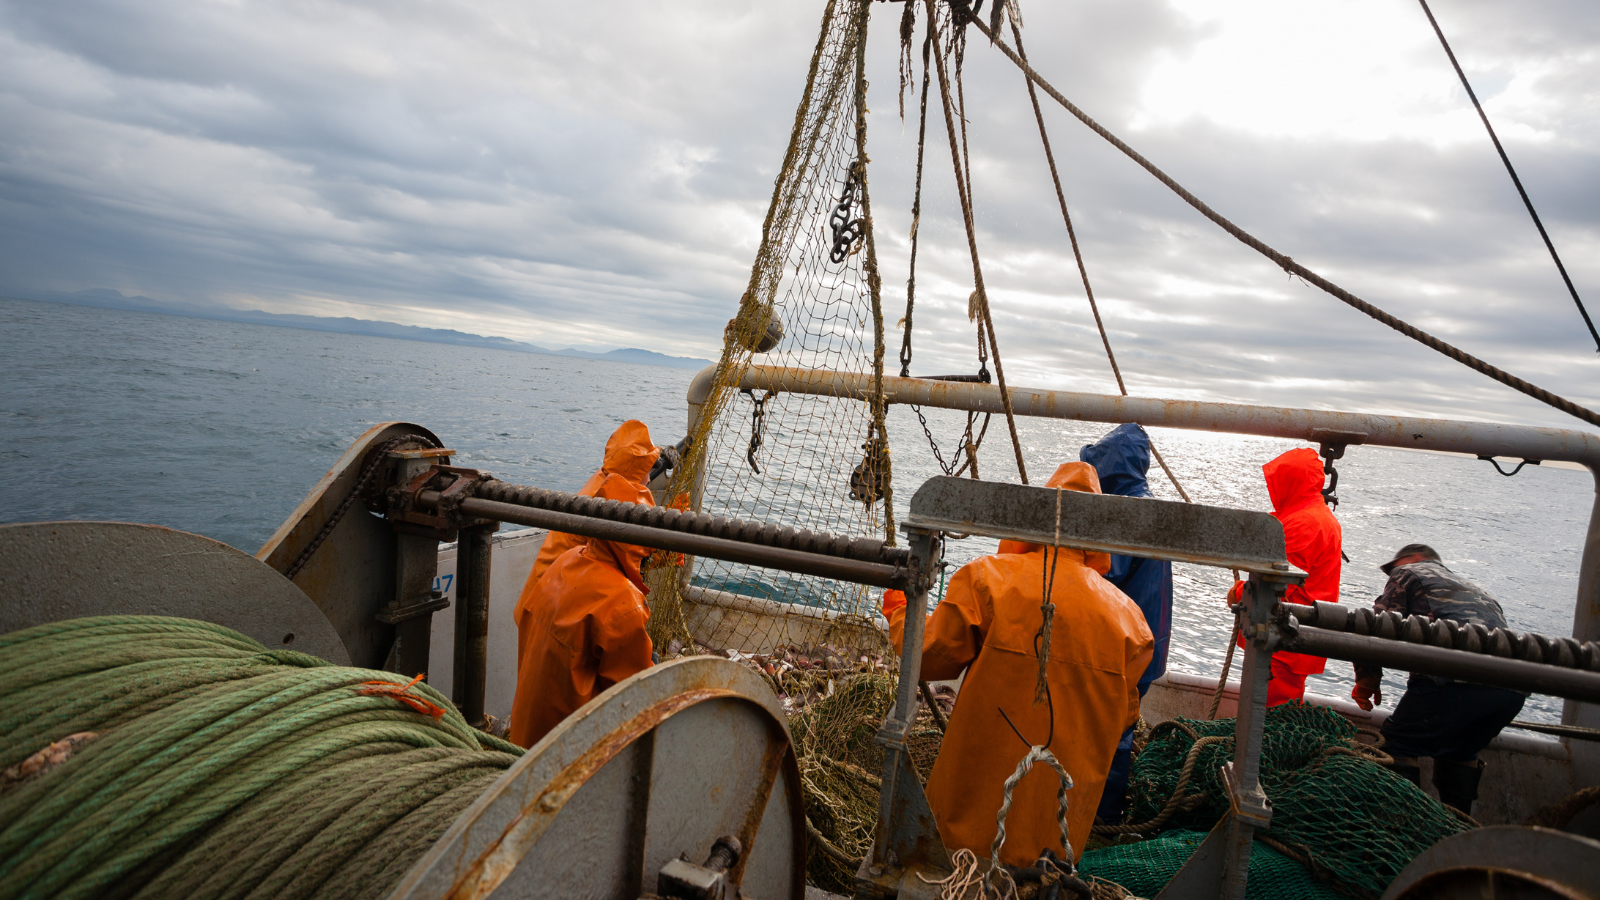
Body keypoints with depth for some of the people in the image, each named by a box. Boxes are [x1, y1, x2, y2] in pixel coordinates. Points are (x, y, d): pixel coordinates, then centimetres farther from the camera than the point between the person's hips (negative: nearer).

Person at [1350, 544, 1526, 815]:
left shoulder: (1410, 573, 17)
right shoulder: (1477, 590, 38)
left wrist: (1367, 680, 18)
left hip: (1459, 679, -8)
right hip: (1513, 690, 8)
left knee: (1398, 744, 2)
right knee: (1459, 752, 27)